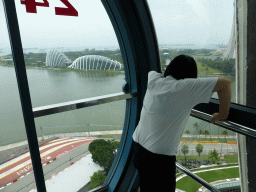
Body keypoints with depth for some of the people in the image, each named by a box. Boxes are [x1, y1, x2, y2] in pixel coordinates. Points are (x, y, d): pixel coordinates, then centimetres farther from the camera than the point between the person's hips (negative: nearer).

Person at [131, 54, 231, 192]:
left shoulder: (154, 80, -2)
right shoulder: (185, 88, -17)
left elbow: (150, 71, 24)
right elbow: (225, 83, -14)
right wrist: (223, 114, -4)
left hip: (137, 145, 6)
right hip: (160, 157, -6)